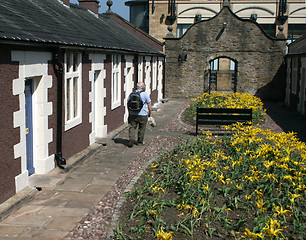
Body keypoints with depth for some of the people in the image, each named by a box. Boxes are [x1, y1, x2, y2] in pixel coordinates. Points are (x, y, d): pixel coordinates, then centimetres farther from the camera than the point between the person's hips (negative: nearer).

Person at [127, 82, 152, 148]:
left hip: (133, 114, 3)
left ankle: (131, 138, -16)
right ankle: (140, 142, 18)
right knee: (141, 129, 9)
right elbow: (149, 104, -4)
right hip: (142, 114, -2)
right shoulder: (145, 94, -6)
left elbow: (128, 103, 13)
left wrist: (129, 111, 24)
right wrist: (150, 113, 8)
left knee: (132, 127, 4)